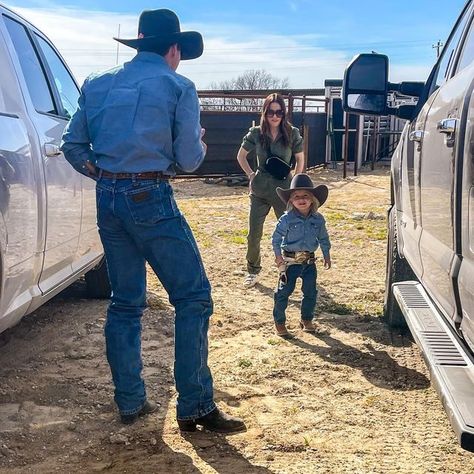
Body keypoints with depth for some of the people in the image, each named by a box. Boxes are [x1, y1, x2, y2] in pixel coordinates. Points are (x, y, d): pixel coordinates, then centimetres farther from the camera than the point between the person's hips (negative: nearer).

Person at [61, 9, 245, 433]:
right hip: (150, 199, -6)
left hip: (107, 199, 6)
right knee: (193, 297, 0)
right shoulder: (178, 87, -2)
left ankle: (130, 402, 20)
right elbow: (189, 160, -5)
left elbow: (73, 146, 13)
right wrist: (199, 147, 16)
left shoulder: (98, 85, 13)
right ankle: (195, 407, -1)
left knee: (125, 301, 14)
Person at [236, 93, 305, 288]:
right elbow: (241, 156, 11)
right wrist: (251, 175, 3)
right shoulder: (256, 133, -4)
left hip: (284, 190, -1)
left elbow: (300, 159, 6)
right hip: (259, 191, 1)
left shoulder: (292, 133, -6)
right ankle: (253, 271, 21)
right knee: (253, 234, 4)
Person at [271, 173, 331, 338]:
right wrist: (278, 255, -10)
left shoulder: (318, 219, 0)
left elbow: (323, 238, 13)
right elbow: (276, 238, -5)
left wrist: (326, 255, 16)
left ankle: (307, 319, 28)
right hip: (290, 261, -3)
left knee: (310, 292, 10)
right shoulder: (286, 219, -10)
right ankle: (279, 322, 14)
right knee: (284, 292, 1)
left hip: (309, 261, 3)